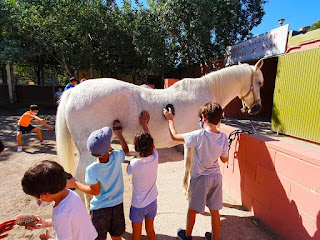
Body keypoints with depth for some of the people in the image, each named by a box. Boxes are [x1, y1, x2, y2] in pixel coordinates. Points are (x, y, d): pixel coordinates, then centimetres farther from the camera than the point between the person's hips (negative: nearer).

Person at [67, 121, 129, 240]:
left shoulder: (91, 170, -26)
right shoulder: (116, 157, -22)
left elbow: (95, 191, -14)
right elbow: (126, 150, 1)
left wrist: (75, 184, -4)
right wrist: (119, 133, 6)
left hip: (99, 208, -2)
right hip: (117, 205, 2)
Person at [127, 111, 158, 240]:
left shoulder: (135, 164, -29)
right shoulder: (155, 158, -18)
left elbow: (128, 170, -5)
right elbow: (149, 140, -2)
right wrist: (144, 123, 7)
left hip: (138, 205, -3)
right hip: (152, 202, 4)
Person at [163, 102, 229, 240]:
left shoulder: (199, 135, -25)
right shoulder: (223, 137, -9)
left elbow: (174, 136, -15)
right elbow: (224, 159, 3)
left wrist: (170, 120, -1)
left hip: (200, 178, -4)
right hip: (216, 177, 4)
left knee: (192, 209, 19)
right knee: (214, 210, 21)